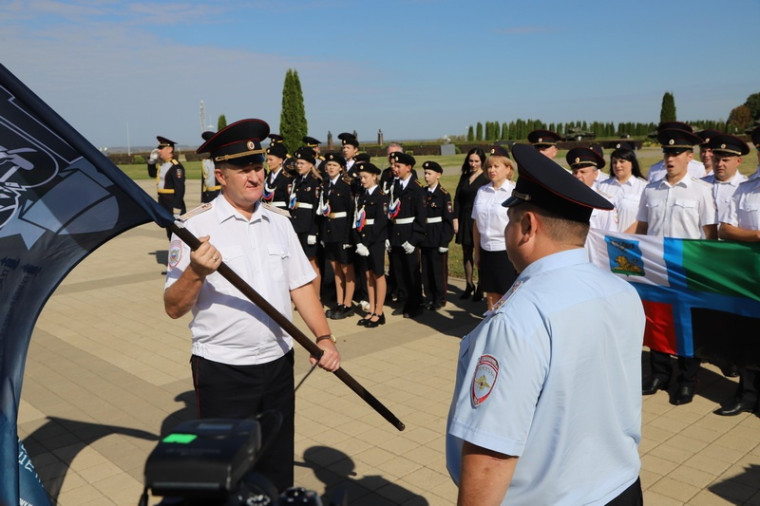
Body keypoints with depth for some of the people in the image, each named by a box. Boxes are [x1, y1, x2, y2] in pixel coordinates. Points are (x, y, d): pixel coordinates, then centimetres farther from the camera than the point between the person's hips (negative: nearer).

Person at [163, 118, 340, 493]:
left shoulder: (279, 223, 6)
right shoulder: (196, 229, -9)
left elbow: (300, 286, 9)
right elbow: (173, 308, -11)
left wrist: (323, 337, -3)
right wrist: (196, 271, -30)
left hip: (278, 364, 5)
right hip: (222, 369, -4)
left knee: (277, 469, 19)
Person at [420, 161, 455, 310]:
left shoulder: (443, 194, -7)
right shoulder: (423, 194, 9)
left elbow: (448, 219, -9)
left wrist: (444, 241, -13)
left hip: (438, 238, -5)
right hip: (425, 237, 5)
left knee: (439, 269, 1)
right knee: (426, 269, 10)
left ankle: (440, 299, 12)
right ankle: (429, 298, 20)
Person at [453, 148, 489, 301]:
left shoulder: (486, 179, -7)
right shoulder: (465, 177, 9)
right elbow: (457, 199, 9)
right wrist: (456, 219, 2)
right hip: (465, 219, 5)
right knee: (466, 253, 12)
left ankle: (481, 288, 14)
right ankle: (469, 285, 24)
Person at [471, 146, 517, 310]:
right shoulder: (482, 191, 5)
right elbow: (476, 224, 10)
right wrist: (477, 252, 10)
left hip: (507, 252, -4)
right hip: (486, 251, 4)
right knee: (491, 295, 14)